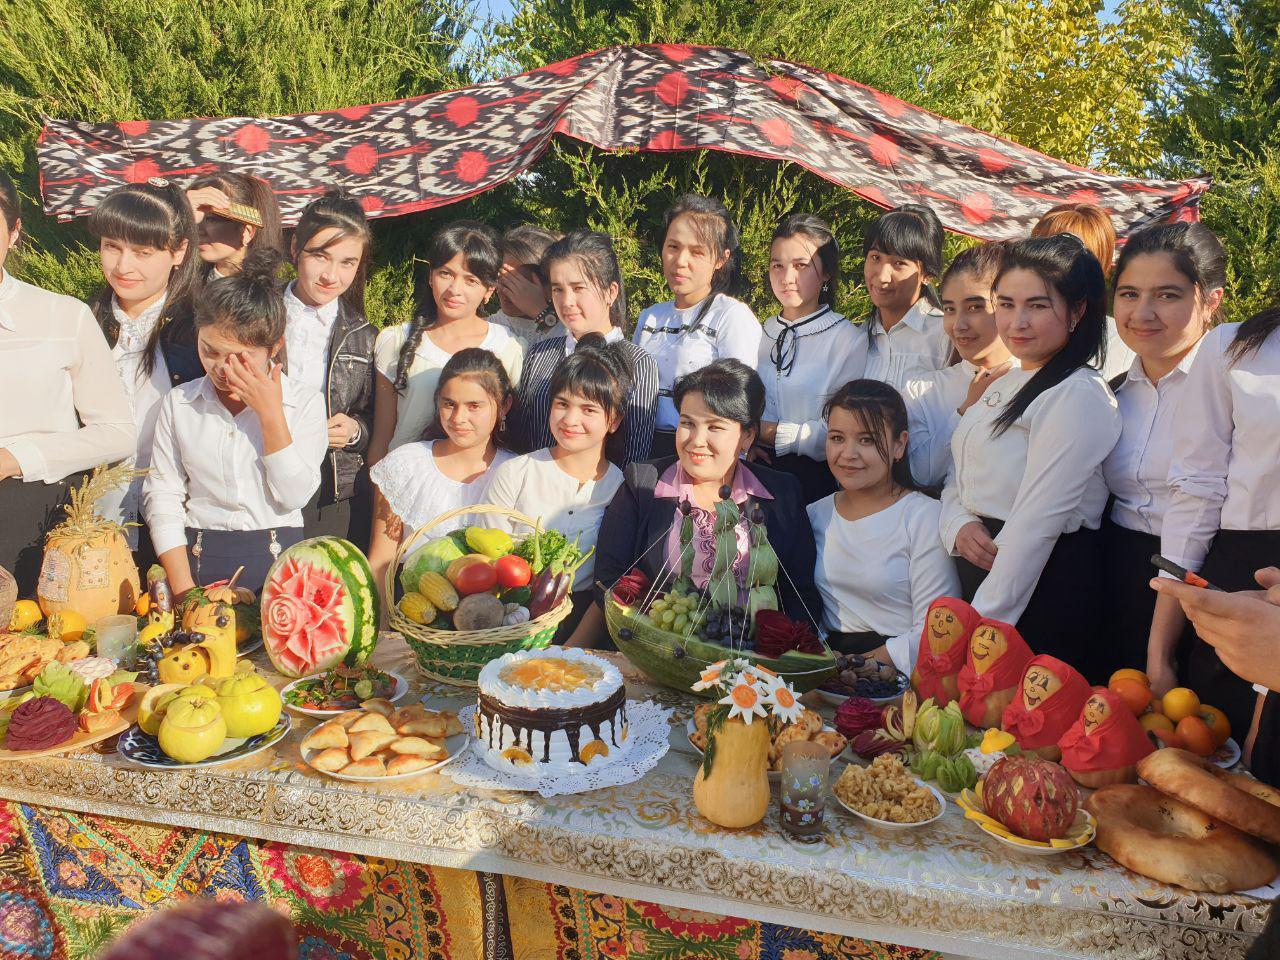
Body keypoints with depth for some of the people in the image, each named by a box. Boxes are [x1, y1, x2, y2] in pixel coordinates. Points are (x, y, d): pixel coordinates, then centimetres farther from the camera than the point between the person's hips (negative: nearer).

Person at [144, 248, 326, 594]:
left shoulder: (305, 403, 2)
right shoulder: (178, 402, 7)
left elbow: (295, 495, -6)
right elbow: (162, 497, 6)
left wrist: (270, 414, -10)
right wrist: (184, 591, -3)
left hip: (277, 563, -1)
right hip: (198, 558, 1)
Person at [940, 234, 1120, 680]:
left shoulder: (1078, 394, -15)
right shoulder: (1002, 385, 13)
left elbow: (1036, 522, -20)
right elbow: (956, 480, 14)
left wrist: (981, 628, -21)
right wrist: (959, 527, -9)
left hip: (1043, 583, -8)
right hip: (978, 567, 8)